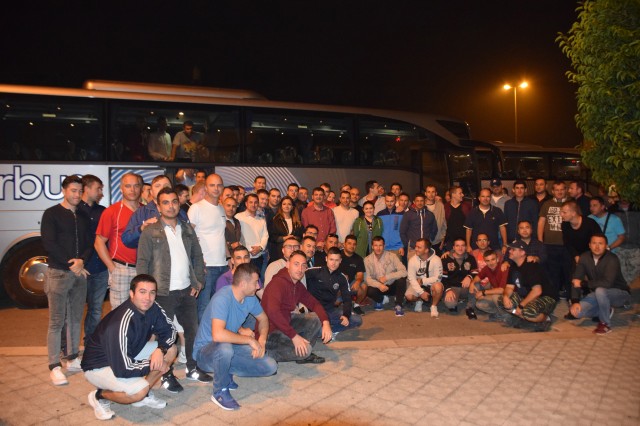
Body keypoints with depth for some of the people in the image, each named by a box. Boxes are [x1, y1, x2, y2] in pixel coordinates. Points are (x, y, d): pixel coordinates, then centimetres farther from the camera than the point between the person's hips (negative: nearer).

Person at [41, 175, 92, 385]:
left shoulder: (83, 217, 14)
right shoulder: (52, 214, -1)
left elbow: (89, 243, 10)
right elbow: (49, 243, -10)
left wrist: (81, 260, -10)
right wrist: (71, 264, -13)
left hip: (80, 273, 5)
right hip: (58, 273, -5)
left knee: (75, 318, 10)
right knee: (56, 321, -3)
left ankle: (73, 359, 20)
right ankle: (55, 367, 2)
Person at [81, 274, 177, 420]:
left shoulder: (152, 308, -14)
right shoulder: (121, 324, -35)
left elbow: (168, 330, 0)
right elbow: (122, 369, -35)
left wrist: (160, 349, -22)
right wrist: (153, 365, -20)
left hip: (128, 355, 8)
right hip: (99, 366, -8)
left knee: (171, 350, -5)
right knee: (140, 390, -30)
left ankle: (143, 395, 7)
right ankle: (100, 396, -1)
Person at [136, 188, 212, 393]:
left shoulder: (187, 229, 9)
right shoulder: (150, 232, -5)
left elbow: (197, 256, 14)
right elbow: (142, 262, -6)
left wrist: (198, 280, 6)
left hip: (187, 291, 5)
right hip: (163, 292, -5)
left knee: (192, 330, 14)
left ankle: (192, 368, 31)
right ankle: (167, 375, 21)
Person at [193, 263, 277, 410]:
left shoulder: (250, 298, -6)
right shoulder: (222, 298, -29)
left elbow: (263, 319, 11)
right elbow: (218, 335, -43)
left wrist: (261, 341, -9)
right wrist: (250, 340, -31)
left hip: (230, 348, 7)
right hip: (205, 351, -7)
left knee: (271, 367, -8)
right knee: (225, 348, -42)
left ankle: (226, 374, 10)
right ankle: (220, 392, -13)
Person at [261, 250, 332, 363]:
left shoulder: (298, 286, 5)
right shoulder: (278, 283, -23)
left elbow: (314, 303, 11)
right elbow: (273, 312, -36)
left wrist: (326, 322, -8)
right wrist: (294, 336, -34)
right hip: (270, 332, -9)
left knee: (316, 318, 5)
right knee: (305, 349, -24)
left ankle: (304, 355, 8)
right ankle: (267, 353, -6)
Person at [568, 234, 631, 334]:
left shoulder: (612, 259, -24)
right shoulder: (584, 257, -9)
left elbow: (607, 283, -37)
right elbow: (576, 281, -10)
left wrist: (583, 283, -27)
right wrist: (575, 302, -21)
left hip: (620, 294, -5)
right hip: (599, 295, 5)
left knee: (600, 290, -38)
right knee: (576, 311, -16)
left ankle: (605, 324, -15)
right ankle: (606, 311, 12)